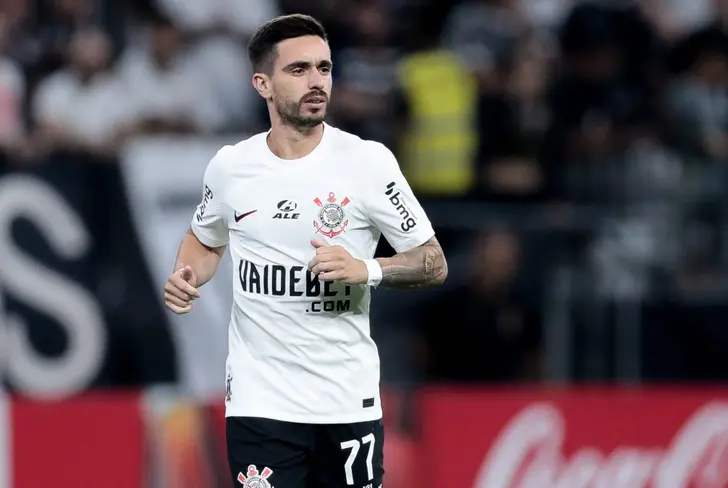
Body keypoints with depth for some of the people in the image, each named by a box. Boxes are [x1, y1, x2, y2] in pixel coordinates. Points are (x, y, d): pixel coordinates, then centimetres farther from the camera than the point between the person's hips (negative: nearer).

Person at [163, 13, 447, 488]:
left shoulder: (368, 161, -5)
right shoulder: (230, 167, 3)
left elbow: (433, 264, -1)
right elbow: (205, 242, 23)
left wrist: (366, 269, -19)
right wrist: (186, 278, 1)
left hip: (348, 401, -1)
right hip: (259, 402, 1)